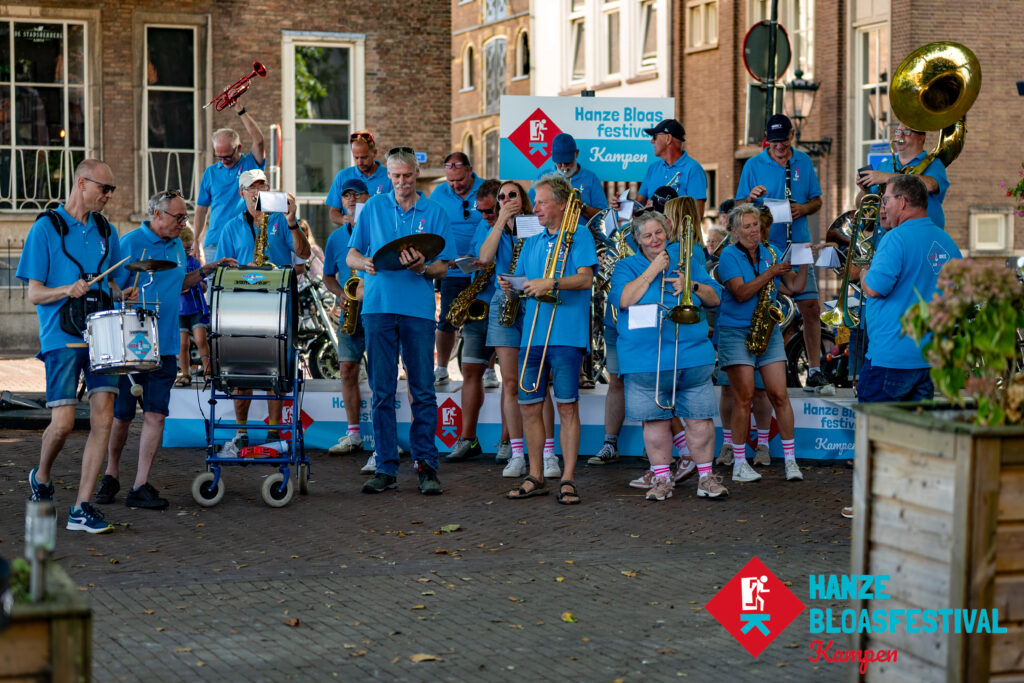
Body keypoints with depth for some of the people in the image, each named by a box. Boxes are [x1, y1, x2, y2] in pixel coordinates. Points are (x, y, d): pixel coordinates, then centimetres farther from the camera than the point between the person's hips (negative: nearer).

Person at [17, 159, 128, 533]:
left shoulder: (106, 231, 14)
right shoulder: (46, 229, -2)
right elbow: (34, 294, -4)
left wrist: (121, 295, 4)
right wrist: (68, 290, -21)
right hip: (62, 337, -4)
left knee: (103, 419, -6)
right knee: (63, 422, -9)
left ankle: (82, 508, -1)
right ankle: (41, 477, 23)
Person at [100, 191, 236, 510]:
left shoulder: (176, 246, 13)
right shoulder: (131, 243, -8)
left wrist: (206, 270, 14)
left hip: (164, 346, 5)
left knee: (155, 414, -2)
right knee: (121, 415, 5)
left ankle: (141, 486, 1)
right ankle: (111, 476, 25)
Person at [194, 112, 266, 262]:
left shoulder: (250, 164, 4)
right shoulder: (211, 172, 12)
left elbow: (259, 141, -14)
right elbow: (202, 208, 14)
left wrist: (241, 111, -15)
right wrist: (196, 242, 9)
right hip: (215, 242, 2)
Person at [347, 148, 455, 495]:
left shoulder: (434, 212, 8)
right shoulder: (374, 207, 12)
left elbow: (443, 268, 5)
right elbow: (351, 255, 11)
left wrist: (422, 267, -17)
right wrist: (365, 263, -12)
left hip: (419, 308, -1)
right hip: (379, 306, 1)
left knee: (423, 390, -1)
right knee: (382, 391, 2)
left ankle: (427, 465, 6)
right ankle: (386, 468, 7)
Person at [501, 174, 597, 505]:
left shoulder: (579, 237, 3)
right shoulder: (531, 243, 21)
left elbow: (585, 278, -10)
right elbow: (522, 281, 20)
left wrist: (550, 283, -23)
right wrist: (510, 285, -2)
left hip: (566, 335, -6)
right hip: (532, 335, 6)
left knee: (567, 406, -5)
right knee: (529, 406, 4)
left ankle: (567, 479, -1)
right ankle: (535, 477, 14)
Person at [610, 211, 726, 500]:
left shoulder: (685, 258, 14)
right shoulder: (627, 266, 9)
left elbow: (715, 298, 11)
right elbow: (623, 300, -11)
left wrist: (692, 286, -9)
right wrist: (652, 271, -10)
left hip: (692, 354, 1)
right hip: (646, 360, -1)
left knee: (699, 419, -1)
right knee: (656, 420, 2)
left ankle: (706, 477, 9)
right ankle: (662, 478, 13)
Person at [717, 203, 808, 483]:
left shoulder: (770, 253, 11)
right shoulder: (729, 255, -4)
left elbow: (795, 286, 7)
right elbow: (741, 293, -17)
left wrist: (804, 262, -7)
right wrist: (770, 273, -20)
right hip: (735, 333, -4)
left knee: (779, 395, -2)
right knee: (744, 397, -7)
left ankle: (790, 460, 6)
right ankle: (739, 464, 2)